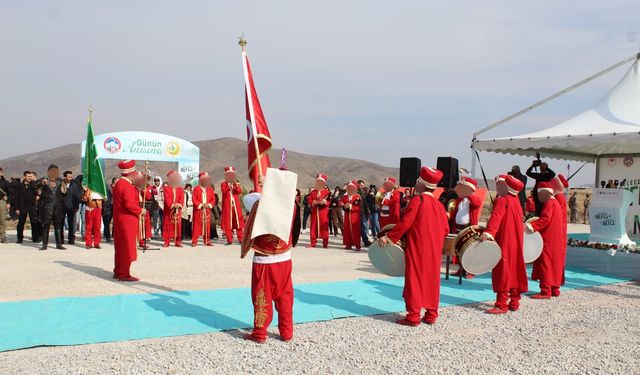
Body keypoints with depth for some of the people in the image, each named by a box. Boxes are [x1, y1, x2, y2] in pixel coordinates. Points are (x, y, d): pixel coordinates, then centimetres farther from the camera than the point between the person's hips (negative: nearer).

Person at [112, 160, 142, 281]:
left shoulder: (118, 183, 13)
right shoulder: (127, 186, -19)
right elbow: (130, 204, -26)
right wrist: (141, 210, -11)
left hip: (119, 220, 10)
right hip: (127, 221, -10)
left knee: (120, 247, 16)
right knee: (127, 247, -3)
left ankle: (118, 272, 25)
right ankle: (124, 274, 1)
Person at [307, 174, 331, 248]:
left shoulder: (327, 191, 2)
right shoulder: (313, 192, 11)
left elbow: (330, 200, -5)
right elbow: (309, 199, 6)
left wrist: (324, 202, -21)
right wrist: (314, 202, -12)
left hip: (323, 211, -3)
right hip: (315, 211, 3)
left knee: (324, 226, -2)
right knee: (314, 226, 3)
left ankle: (325, 243, 4)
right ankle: (313, 242, 10)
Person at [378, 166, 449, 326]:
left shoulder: (417, 200, -12)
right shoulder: (439, 205, 8)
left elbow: (405, 223, -16)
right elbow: (445, 229, 8)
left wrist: (389, 237, -10)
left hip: (417, 250, -6)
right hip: (434, 251, 7)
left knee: (414, 280, -1)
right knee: (432, 280, 12)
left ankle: (413, 317, 1)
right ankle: (431, 315, 18)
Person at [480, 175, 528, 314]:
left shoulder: (502, 200, -15)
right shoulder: (515, 200, 12)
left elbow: (495, 218, -30)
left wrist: (488, 232, -42)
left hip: (504, 242, -9)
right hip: (516, 241, 9)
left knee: (502, 270, -6)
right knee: (515, 269, 12)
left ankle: (502, 304, -5)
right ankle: (514, 302, 19)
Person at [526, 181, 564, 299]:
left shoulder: (549, 203, -13)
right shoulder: (555, 202, 19)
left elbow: (545, 219, -25)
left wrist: (532, 226, -31)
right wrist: (534, 224, 15)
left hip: (548, 240, -10)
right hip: (556, 240, 10)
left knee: (545, 263, -8)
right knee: (555, 263, 12)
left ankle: (545, 291, -9)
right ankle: (555, 289, 18)